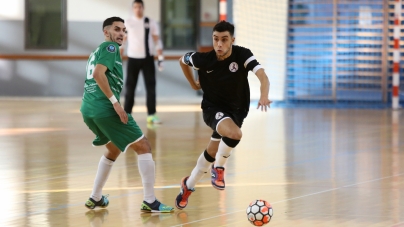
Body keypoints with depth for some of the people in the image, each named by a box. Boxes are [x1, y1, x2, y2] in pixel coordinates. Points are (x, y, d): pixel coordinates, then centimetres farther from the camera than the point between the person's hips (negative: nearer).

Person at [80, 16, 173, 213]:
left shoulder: (96, 51, 24)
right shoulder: (110, 47, -4)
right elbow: (98, 74, -20)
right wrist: (115, 102, -22)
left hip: (88, 110, 10)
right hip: (105, 109, -10)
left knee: (113, 149, 30)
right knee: (143, 147, -2)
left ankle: (95, 198, 28)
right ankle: (149, 202, -6)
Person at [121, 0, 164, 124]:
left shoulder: (151, 23, 1)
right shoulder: (127, 23, 0)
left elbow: (157, 41, 4)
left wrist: (161, 58, -2)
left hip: (148, 58, 1)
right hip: (133, 58, -1)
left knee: (151, 86, -2)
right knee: (129, 87, 0)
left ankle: (151, 115, 1)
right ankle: (126, 114, 7)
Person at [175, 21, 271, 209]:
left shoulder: (243, 55, -21)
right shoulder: (203, 59, -19)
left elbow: (262, 76, -35)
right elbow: (182, 60, 4)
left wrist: (264, 96, -55)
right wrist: (194, 84, 7)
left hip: (236, 111, 2)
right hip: (212, 108, -2)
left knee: (212, 153, 12)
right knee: (235, 133, -32)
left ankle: (188, 185, 36)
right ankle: (219, 168, -7)